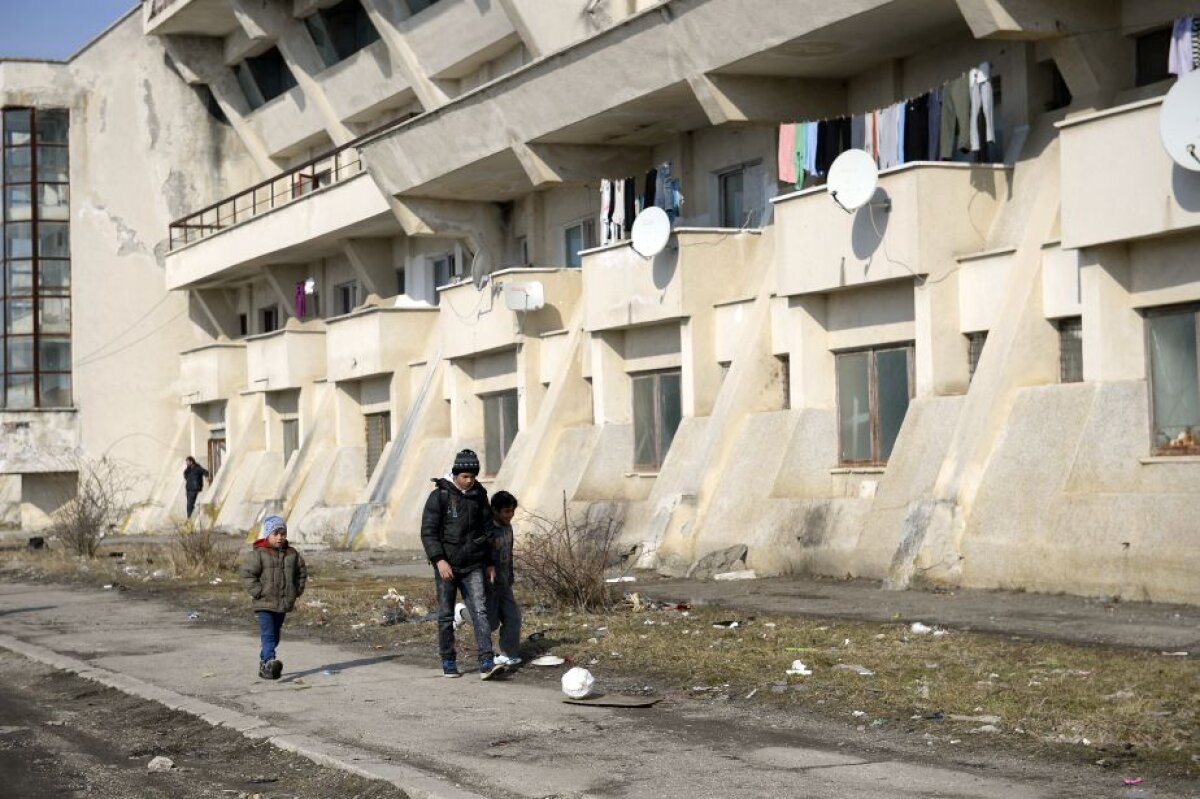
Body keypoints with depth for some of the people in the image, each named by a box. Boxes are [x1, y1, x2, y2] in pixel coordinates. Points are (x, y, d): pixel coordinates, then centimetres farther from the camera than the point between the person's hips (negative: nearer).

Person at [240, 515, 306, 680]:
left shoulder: (292, 554, 7)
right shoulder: (257, 554, -9)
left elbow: (301, 572, 19)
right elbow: (247, 576, -11)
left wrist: (296, 591, 8)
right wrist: (259, 592, -16)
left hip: (284, 604, 6)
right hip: (264, 604, -6)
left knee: (275, 636, 14)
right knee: (268, 635, -16)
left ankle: (264, 664, 26)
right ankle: (270, 662, -29)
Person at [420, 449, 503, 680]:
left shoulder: (479, 496, 7)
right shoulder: (439, 496, -6)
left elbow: (487, 529, 17)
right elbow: (428, 531, -9)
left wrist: (490, 563, 14)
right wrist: (439, 560, -20)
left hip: (473, 566, 3)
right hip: (447, 565, -3)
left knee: (479, 611, -8)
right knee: (446, 615, 6)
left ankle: (487, 663, -14)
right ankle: (448, 661, 18)